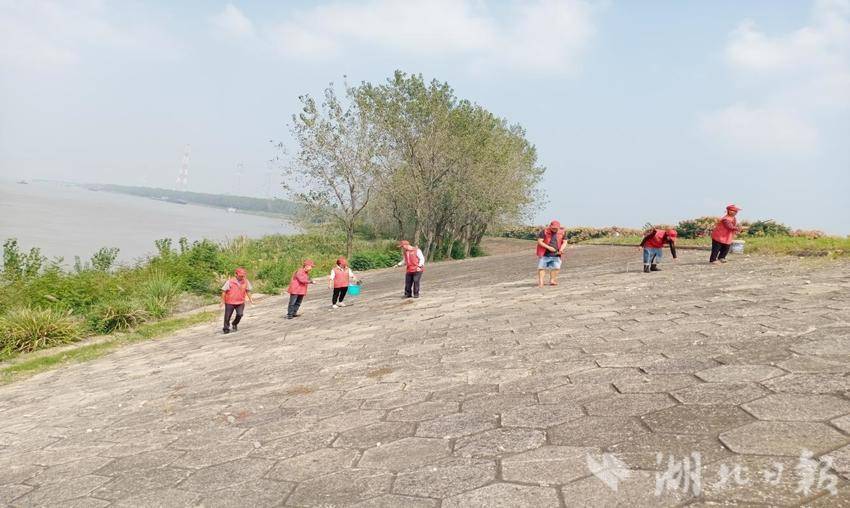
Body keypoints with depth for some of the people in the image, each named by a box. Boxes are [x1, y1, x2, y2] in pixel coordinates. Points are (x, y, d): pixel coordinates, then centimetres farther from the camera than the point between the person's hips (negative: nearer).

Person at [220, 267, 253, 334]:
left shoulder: (246, 281, -3)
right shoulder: (230, 281, -12)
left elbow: (248, 291, 11)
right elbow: (224, 291, -6)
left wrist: (250, 299, 11)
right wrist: (222, 301, -5)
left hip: (240, 302, 2)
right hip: (230, 302, -2)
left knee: (240, 314, -14)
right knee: (227, 316, 6)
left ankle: (235, 324, 16)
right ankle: (226, 328, 28)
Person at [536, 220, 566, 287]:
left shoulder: (562, 232, -3)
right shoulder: (545, 231, -14)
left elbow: (564, 242, 6)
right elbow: (539, 241, -14)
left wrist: (561, 249, -13)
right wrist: (548, 247, -21)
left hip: (555, 254, 3)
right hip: (544, 253, -3)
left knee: (556, 267, 0)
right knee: (541, 267, -2)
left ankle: (552, 280, 18)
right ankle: (540, 282, 5)